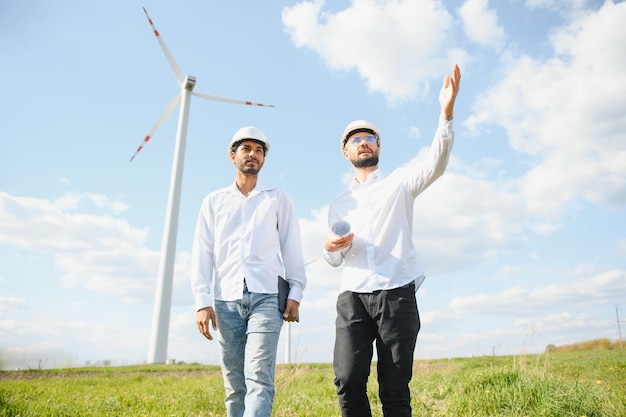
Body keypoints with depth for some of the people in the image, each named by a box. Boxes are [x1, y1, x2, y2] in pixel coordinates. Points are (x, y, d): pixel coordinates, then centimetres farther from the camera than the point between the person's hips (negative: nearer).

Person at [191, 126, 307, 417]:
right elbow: (202, 254, 9)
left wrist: (295, 293, -1)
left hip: (266, 297, -2)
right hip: (226, 300, 2)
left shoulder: (278, 199, 13)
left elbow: (292, 248, 9)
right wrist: (202, 301, -1)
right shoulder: (214, 202, 16)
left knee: (258, 378, -13)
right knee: (234, 384, 4)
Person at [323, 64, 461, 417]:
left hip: (396, 294, -2)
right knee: (348, 380, -10)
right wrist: (330, 247, -3)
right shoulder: (339, 203, 21)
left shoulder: (399, 183, 12)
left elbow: (434, 165, -9)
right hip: (352, 296, 3)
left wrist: (447, 113, -22)